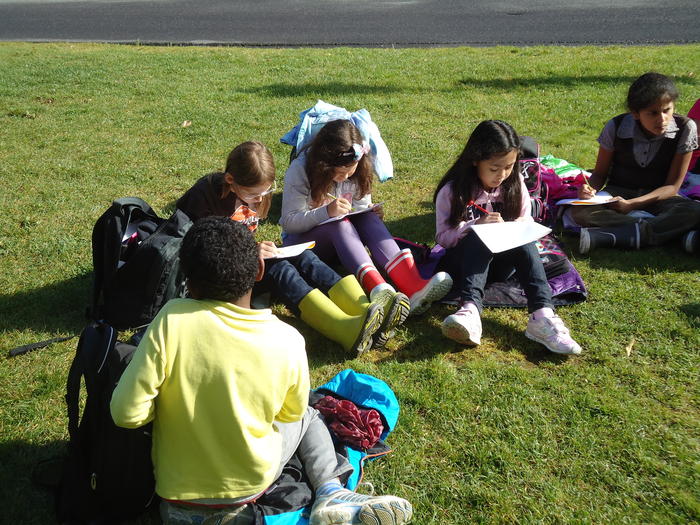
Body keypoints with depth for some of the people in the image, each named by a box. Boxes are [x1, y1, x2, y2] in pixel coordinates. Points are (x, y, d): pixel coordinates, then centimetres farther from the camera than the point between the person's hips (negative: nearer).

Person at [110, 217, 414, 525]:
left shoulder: (171, 320, -25)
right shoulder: (287, 340, -20)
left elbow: (126, 413, -22)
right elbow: (291, 413, -2)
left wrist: (173, 405, -3)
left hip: (177, 486, 1)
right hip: (253, 482, 0)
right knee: (308, 417, 27)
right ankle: (330, 491, 4)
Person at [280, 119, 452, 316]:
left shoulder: (357, 171, -4)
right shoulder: (300, 170, -18)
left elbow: (362, 207, 8)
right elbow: (289, 222, -20)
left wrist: (372, 213, -17)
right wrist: (327, 212, -35)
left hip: (341, 237, 4)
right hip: (302, 238, -4)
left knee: (368, 217, -28)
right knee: (339, 223, -36)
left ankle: (412, 284, -49)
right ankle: (379, 291, -59)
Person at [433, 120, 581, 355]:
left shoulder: (515, 184, 3)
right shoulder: (452, 191, -8)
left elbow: (526, 221, 9)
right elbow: (443, 236, -10)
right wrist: (476, 225, -26)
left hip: (500, 261, 3)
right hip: (464, 259, -2)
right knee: (476, 238, -35)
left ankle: (542, 315, -47)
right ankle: (470, 309, -57)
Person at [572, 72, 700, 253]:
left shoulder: (685, 128, -14)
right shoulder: (615, 127, -13)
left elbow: (672, 186, -11)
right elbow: (600, 173, 0)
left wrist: (631, 204, -26)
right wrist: (590, 189, -25)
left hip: (658, 196, 0)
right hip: (618, 194, 1)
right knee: (580, 211, -32)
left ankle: (607, 237, -39)